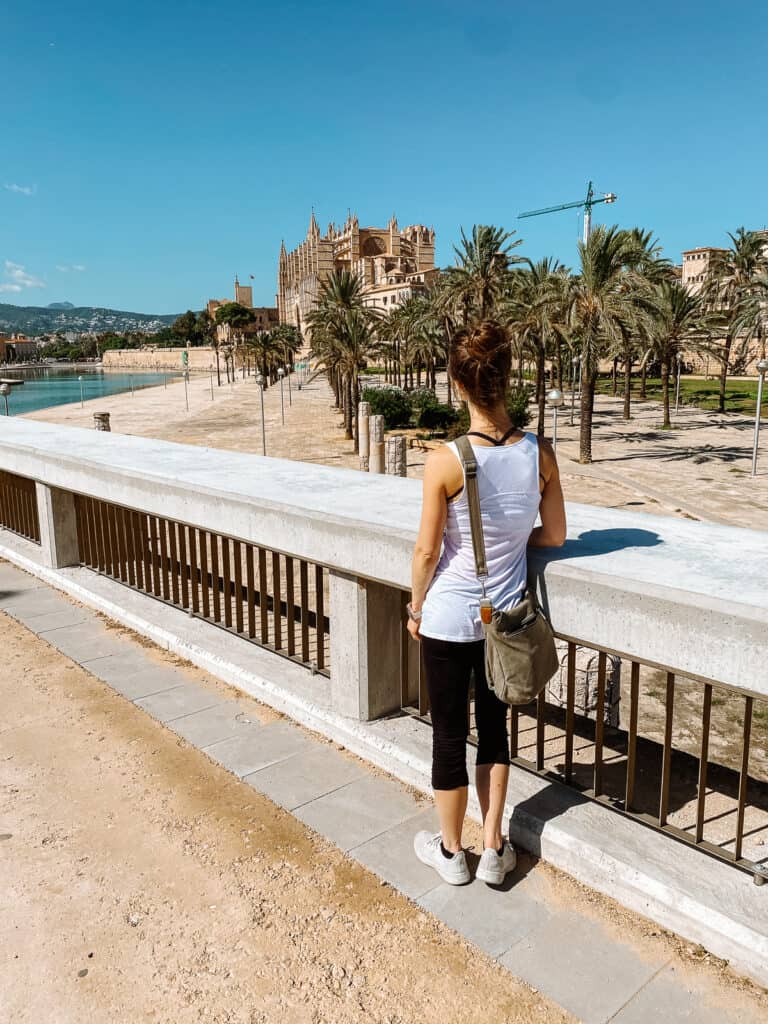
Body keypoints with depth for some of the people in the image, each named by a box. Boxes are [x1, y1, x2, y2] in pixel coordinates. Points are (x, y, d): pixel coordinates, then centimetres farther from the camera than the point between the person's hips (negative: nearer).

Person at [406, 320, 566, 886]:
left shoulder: (445, 461, -22)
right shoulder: (540, 452, -11)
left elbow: (427, 550, -14)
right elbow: (554, 534, -1)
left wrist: (416, 608, 3)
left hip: (449, 619, -3)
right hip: (507, 616, 4)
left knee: (450, 734, 15)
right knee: (495, 728, 22)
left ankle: (452, 851, 35)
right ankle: (493, 850, 35)